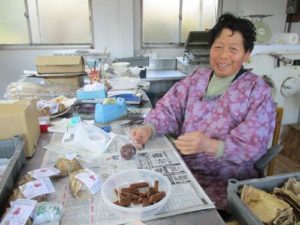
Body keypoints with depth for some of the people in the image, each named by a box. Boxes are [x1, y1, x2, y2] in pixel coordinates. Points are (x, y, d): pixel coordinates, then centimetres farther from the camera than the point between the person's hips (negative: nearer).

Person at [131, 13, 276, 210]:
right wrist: (149, 128, -20)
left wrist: (209, 145, -33)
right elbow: (169, 109, 1)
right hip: (182, 166, 4)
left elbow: (252, 145, -15)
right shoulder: (197, 78, 5)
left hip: (225, 182, -3)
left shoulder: (257, 91, -7)